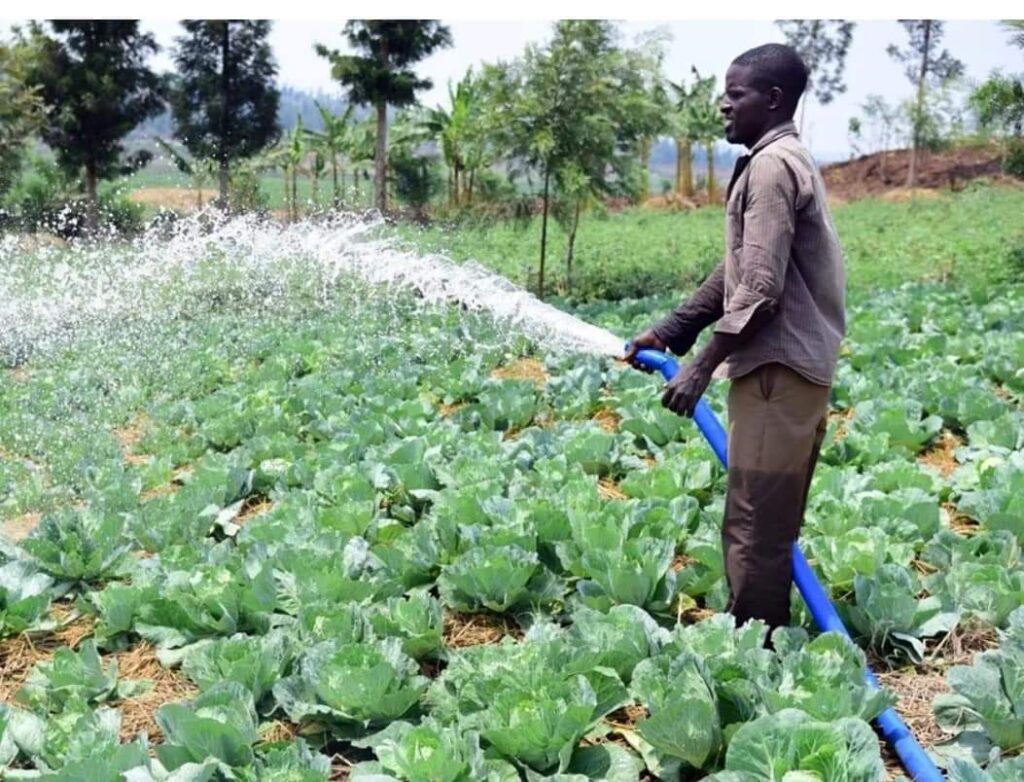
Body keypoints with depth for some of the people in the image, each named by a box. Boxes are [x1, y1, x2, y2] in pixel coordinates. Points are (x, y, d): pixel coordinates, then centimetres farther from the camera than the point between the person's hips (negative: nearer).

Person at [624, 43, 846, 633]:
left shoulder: (772, 164, -13)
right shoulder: (785, 160, 19)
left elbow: (760, 288, -20)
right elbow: (735, 273, 19)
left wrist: (701, 365, -17)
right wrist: (668, 331, 14)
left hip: (779, 367, -11)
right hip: (794, 363, 11)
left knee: (754, 526, -6)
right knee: (772, 525, 15)